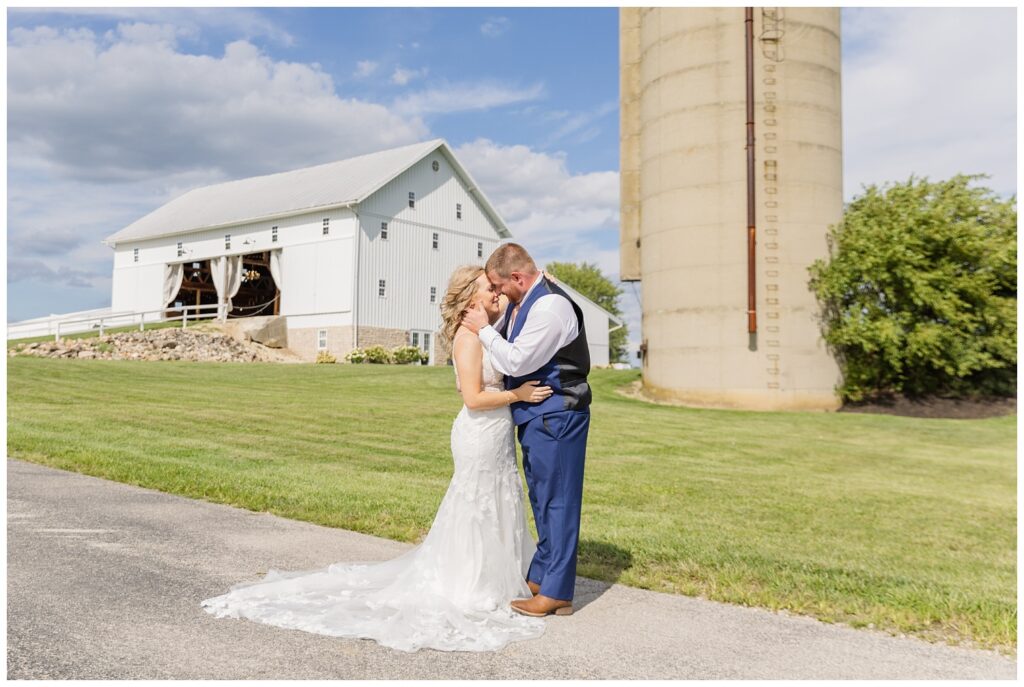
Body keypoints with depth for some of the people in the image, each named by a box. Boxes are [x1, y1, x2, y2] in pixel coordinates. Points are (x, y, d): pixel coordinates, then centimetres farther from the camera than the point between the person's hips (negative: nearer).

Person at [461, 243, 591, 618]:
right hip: (536, 415, 10)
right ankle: (540, 576, 31)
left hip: (555, 416, -10)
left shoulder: (550, 306, -20)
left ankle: (555, 593, 9)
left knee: (556, 500, -1)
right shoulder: (521, 302, 9)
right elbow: (506, 345, 25)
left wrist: (484, 329, -10)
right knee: (542, 499, 17)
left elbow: (517, 362, -21)